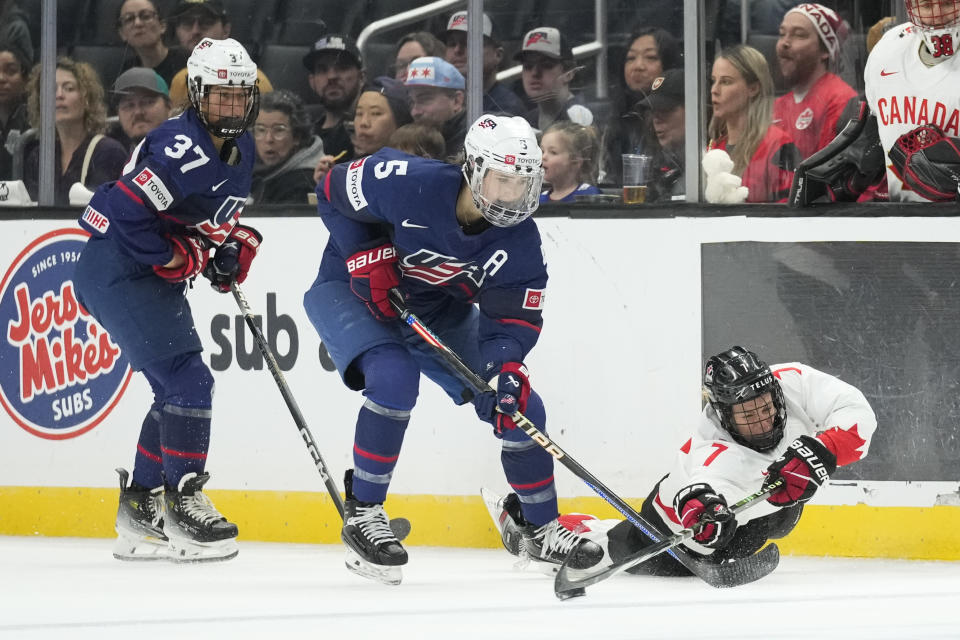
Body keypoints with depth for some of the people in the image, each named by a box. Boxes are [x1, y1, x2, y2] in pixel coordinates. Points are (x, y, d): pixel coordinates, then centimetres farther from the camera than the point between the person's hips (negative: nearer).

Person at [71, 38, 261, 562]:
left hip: (153, 281, 10)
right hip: (116, 275, -10)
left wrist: (234, 244, 6)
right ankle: (182, 500, -8)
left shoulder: (241, 149, 7)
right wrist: (181, 259, -20)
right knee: (188, 381, -15)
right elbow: (125, 214, -30)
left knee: (178, 390, 13)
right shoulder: (184, 149, -24)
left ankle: (141, 509, 22)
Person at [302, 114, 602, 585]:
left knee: (520, 406, -3)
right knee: (394, 378, -35)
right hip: (351, 293, -5)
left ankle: (540, 527, 18)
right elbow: (334, 192, -16)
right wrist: (368, 257, -24)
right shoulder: (410, 184, -32)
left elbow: (512, 319, -17)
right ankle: (362, 512, -19)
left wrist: (508, 366, -38)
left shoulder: (520, 241, -18)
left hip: (440, 314, 5)